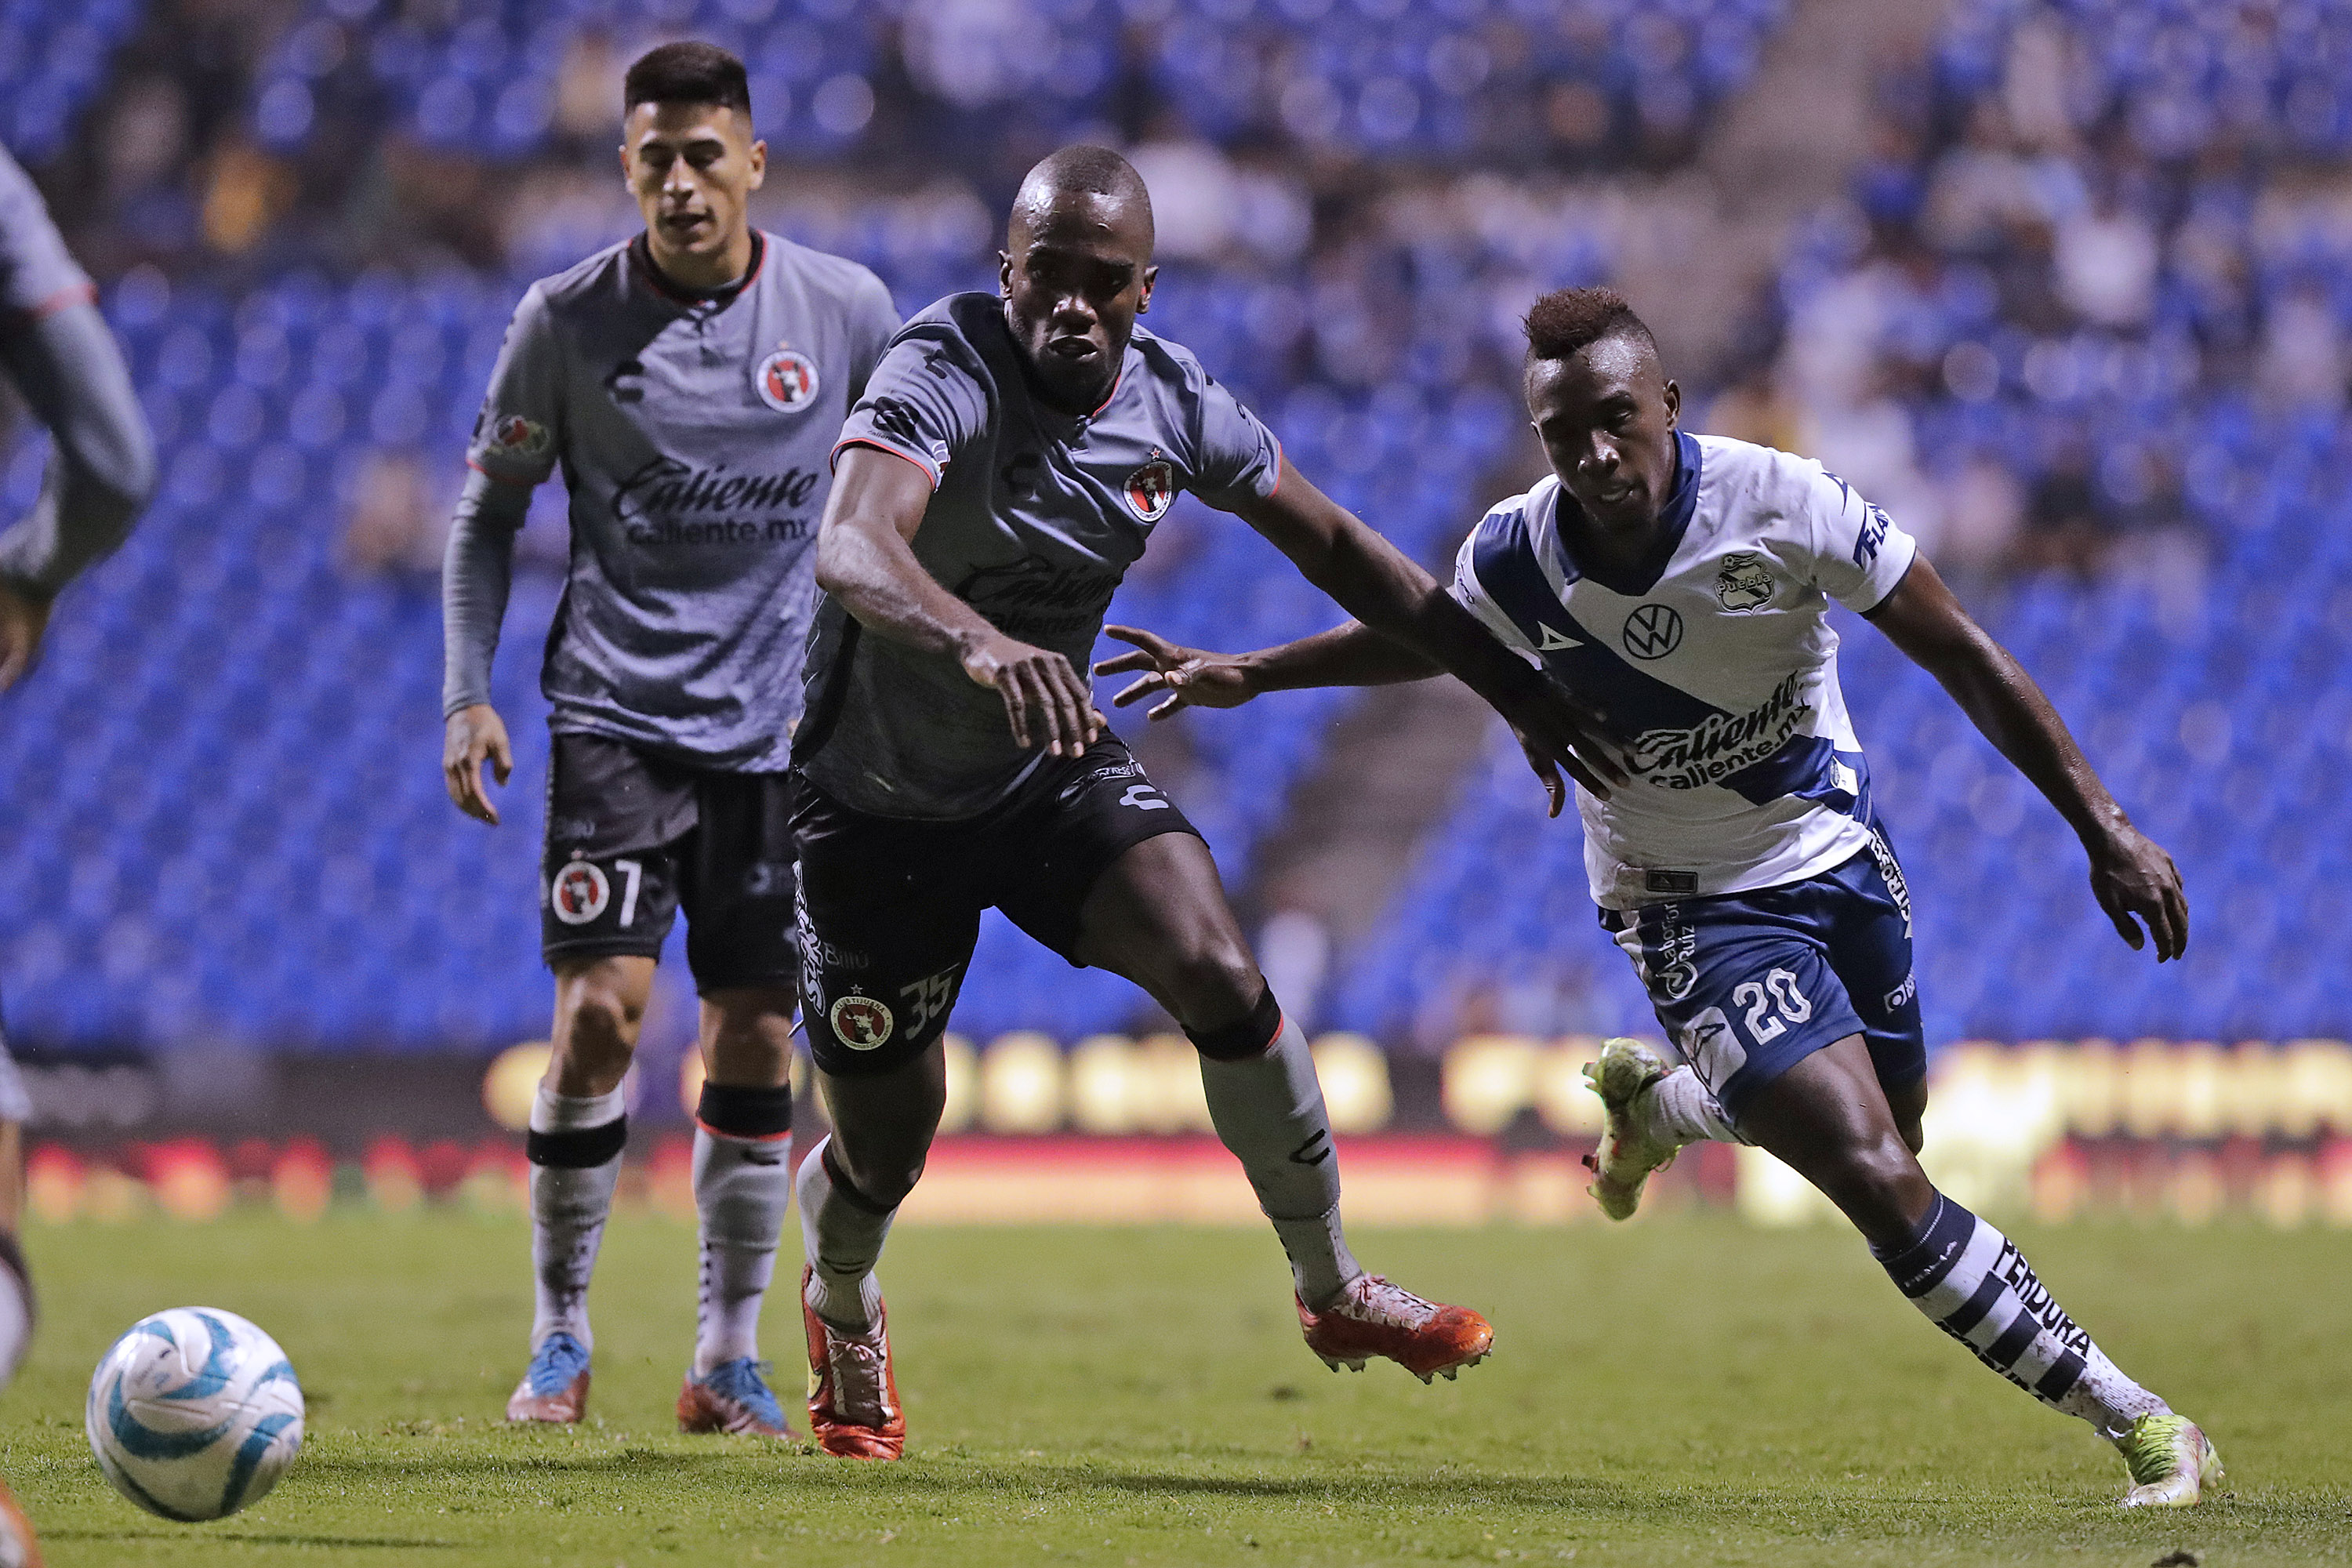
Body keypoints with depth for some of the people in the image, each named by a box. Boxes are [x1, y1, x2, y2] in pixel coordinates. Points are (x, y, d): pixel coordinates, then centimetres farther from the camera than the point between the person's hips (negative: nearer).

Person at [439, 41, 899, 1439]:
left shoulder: (847, 313, 0)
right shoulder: (567, 320, -3)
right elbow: (491, 506, 7)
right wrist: (469, 694, -1)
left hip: (776, 732, 2)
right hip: (615, 712, -2)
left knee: (757, 1038, 1)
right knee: (603, 1010, -13)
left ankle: (729, 1362, 12)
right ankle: (560, 1343, 0)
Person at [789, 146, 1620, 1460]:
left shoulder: (1173, 402, -10)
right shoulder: (942, 375, -28)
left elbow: (1337, 547, 5)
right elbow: (851, 549, -46)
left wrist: (1518, 690, 5)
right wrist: (978, 642, -67)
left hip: (1054, 765, 4)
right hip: (882, 797, -4)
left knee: (1220, 977, -21)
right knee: (884, 1154, 5)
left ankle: (1332, 1292, -3)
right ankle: (843, 1310, 42)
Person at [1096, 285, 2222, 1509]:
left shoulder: (1781, 502, -22)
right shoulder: (1517, 558, -17)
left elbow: (1961, 655, -14)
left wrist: (2103, 828, -14)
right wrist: (1247, 676, 7)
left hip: (1837, 848, 2)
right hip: (1695, 908, -2)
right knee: (1880, 1187, -17)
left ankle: (1653, 1098, 46)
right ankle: (2136, 1423, -9)